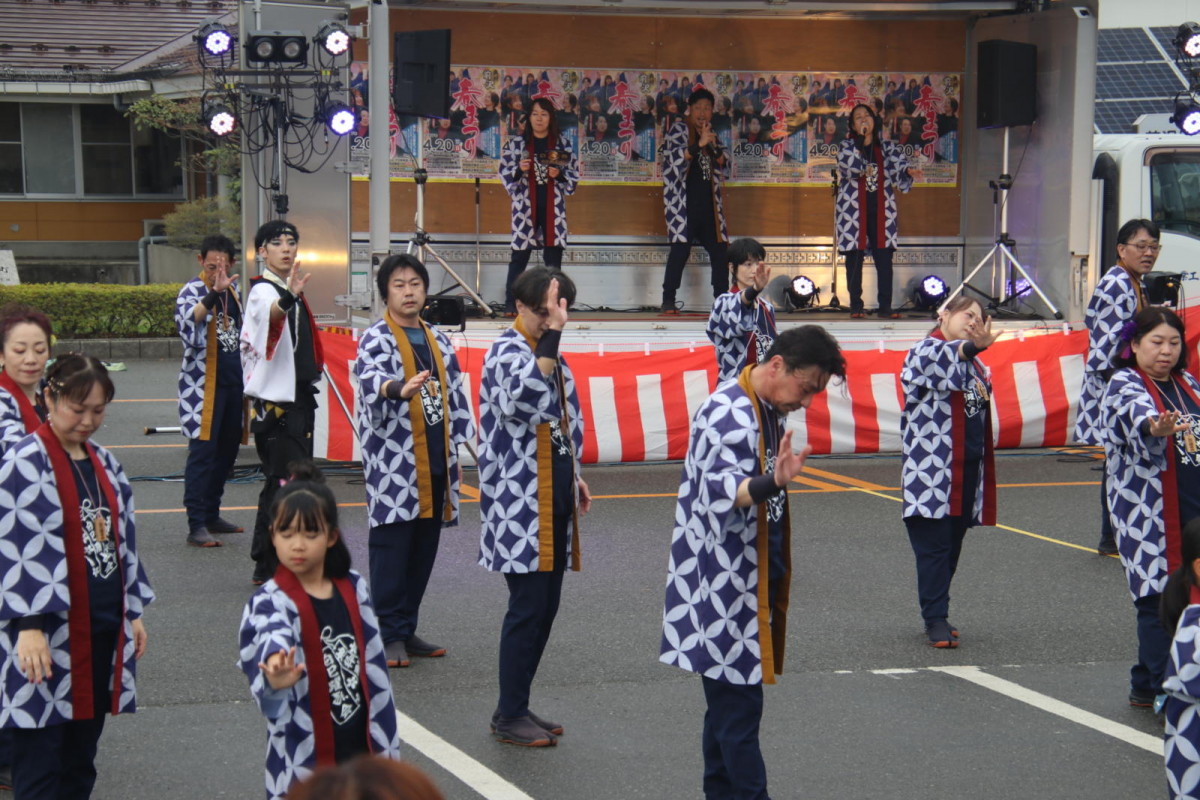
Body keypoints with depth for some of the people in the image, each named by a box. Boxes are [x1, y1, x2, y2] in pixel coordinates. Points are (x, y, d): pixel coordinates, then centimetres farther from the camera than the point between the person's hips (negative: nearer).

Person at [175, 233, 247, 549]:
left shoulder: (232, 290, 14)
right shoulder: (193, 291, -9)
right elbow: (186, 322, -32)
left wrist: (245, 379, 22)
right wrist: (213, 294, -45)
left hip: (232, 383, 7)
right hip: (202, 385, -7)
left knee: (227, 451, 11)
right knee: (202, 452, -9)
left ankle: (211, 515, 22)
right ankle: (196, 526, -9)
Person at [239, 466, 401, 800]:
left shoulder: (354, 589, 3)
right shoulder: (268, 604, -11)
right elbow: (268, 655, -33)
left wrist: (385, 744, 13)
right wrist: (276, 681, -56)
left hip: (361, 749, 4)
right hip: (304, 760, -4)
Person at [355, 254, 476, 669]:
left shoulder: (438, 341, 16)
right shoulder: (375, 339, -5)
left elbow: (455, 397, 21)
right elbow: (369, 378, -26)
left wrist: (457, 451, 16)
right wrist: (399, 388, -47)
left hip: (435, 464, 6)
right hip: (393, 464, -6)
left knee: (423, 551, 10)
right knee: (391, 549, -5)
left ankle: (407, 630, 20)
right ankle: (389, 635, 2)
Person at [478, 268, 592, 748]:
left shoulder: (550, 355, 16)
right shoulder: (507, 352, -13)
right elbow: (527, 398, -35)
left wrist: (574, 475, 22)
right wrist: (550, 337, -33)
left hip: (552, 499, 9)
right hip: (521, 503, -9)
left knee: (545, 606, 11)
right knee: (528, 607, -7)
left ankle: (517, 706, 21)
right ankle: (509, 717, 3)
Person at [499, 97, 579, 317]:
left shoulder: (563, 144, 8)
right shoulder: (516, 143, 5)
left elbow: (574, 175, 8)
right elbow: (504, 174, 4)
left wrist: (559, 174, -11)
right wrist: (519, 170, -15)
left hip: (553, 206, 1)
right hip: (525, 205, -1)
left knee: (553, 257, 1)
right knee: (520, 256, -3)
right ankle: (511, 305, 2)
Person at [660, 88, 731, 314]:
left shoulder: (711, 133, 19)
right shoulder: (678, 129, 4)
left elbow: (724, 171, 13)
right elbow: (673, 157, -13)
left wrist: (713, 147, -4)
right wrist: (699, 145, -25)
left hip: (708, 204, 6)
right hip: (683, 202, -6)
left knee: (720, 249, 0)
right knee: (681, 249, -13)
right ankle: (668, 302, -8)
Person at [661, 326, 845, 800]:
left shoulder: (772, 412, 12)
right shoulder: (726, 414, -19)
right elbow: (721, 493, -33)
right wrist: (772, 483, -49)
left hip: (754, 581, 9)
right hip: (723, 587, -9)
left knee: (729, 702, 15)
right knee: (739, 704, -8)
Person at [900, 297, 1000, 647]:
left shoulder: (975, 364, 19)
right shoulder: (925, 349, -6)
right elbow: (938, 359, -32)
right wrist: (973, 346, -51)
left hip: (967, 470, 7)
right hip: (931, 469, -7)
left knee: (953, 545, 10)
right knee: (933, 545, -7)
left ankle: (936, 614, 19)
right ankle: (936, 619, -3)